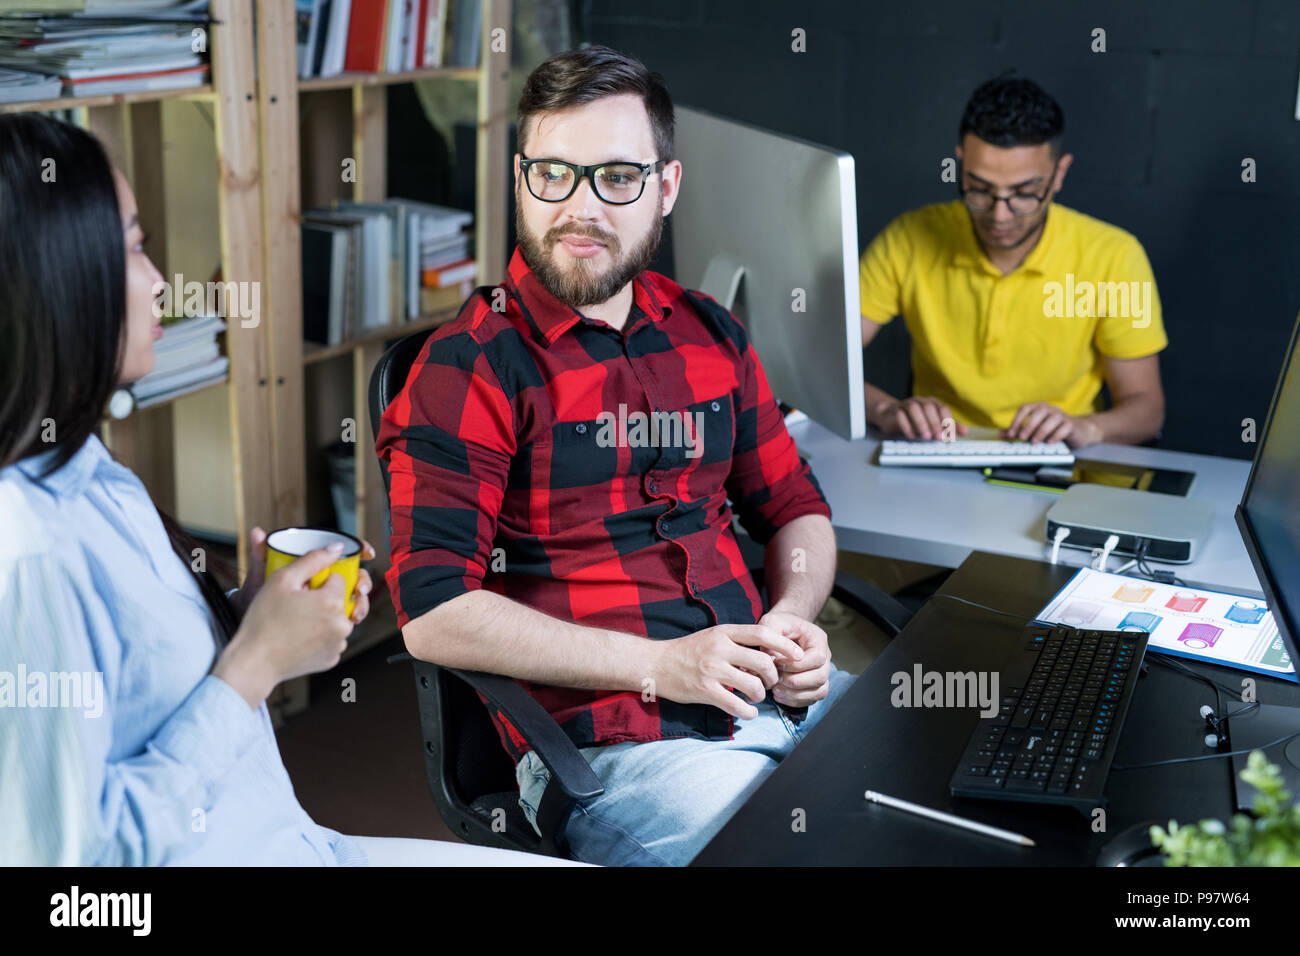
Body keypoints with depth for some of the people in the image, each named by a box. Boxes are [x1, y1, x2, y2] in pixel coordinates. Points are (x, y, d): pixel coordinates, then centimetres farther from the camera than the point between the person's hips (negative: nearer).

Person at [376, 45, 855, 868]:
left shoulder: (709, 335, 13)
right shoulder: (467, 367, -5)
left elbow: (796, 508, 21)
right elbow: (433, 613, -13)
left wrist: (792, 622, -2)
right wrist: (660, 664, -17)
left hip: (779, 696, 6)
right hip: (606, 741, -6)